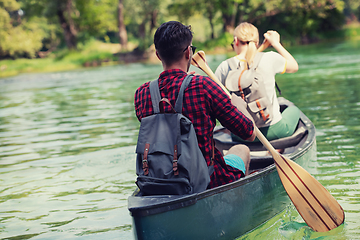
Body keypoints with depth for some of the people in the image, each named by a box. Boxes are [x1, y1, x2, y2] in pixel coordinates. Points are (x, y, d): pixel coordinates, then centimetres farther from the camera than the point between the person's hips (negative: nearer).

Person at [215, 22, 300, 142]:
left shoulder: (224, 67, -10)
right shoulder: (269, 59, -13)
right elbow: (294, 67, 7)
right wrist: (276, 43, 16)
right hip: (273, 131, -1)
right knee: (293, 110, 34)